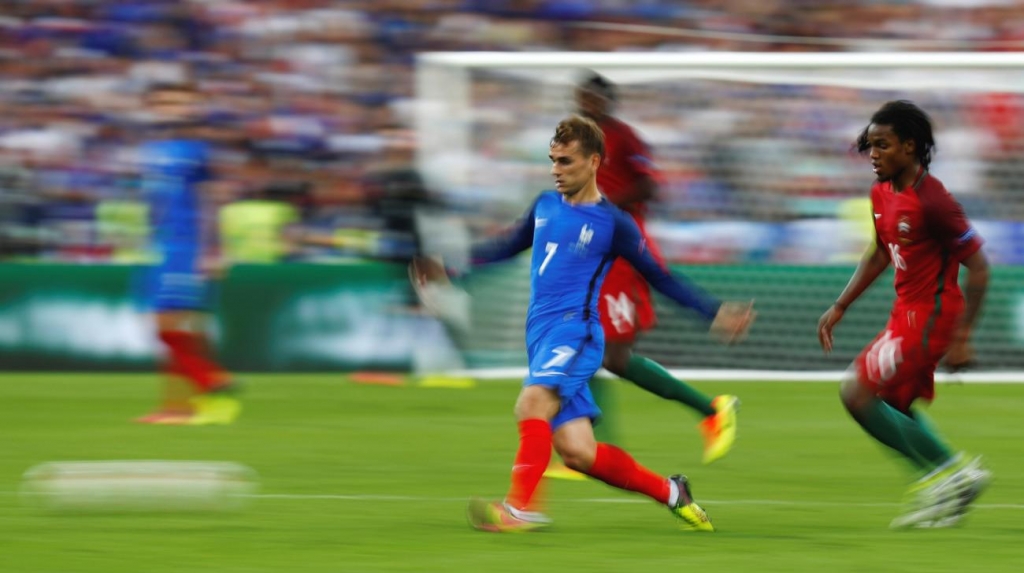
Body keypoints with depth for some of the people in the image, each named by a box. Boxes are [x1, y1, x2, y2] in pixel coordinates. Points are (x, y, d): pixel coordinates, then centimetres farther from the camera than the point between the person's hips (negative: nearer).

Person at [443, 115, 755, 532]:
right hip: (541, 336, 6)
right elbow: (510, 245, 32)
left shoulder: (613, 224, 0)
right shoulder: (545, 206, 16)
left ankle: (521, 506, -39)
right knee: (577, 452, -1)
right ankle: (670, 492, 17)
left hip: (574, 330, -6)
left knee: (532, 401, -33)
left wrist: (715, 313, 1)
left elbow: (661, 278, 6)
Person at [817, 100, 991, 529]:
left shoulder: (932, 201, -22)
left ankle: (949, 470, -5)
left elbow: (978, 267, -19)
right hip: (907, 312, 9)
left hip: (928, 316, -9)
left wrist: (962, 337, -21)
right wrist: (840, 307, 18)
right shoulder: (882, 193, 6)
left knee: (857, 394, -12)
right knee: (894, 408, 15)